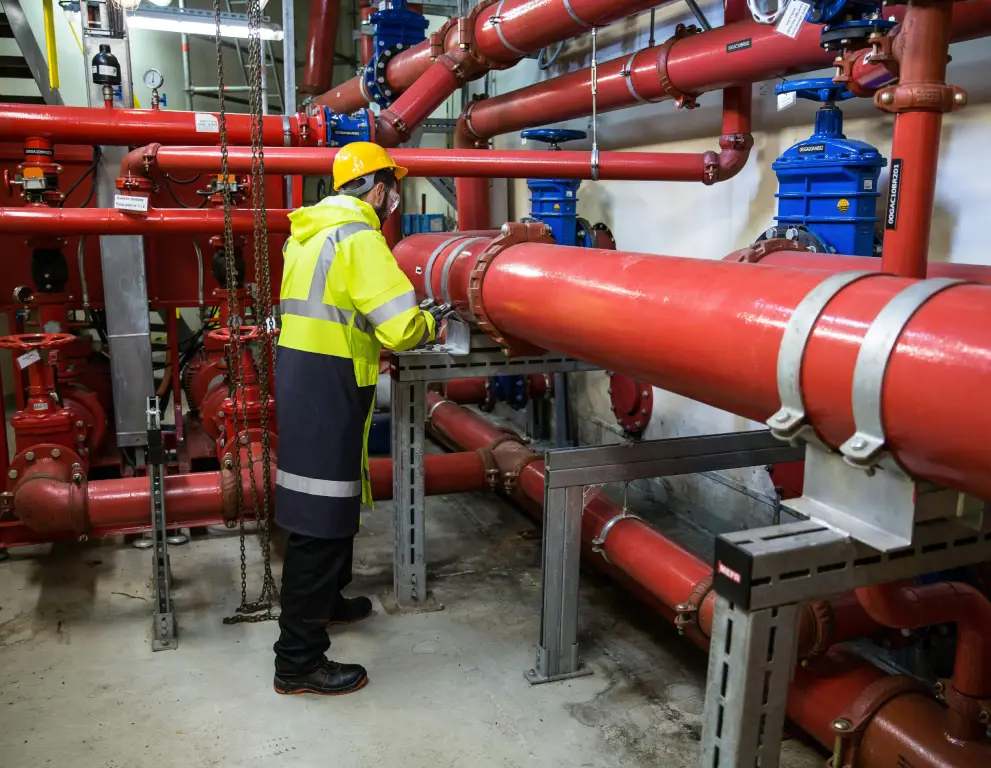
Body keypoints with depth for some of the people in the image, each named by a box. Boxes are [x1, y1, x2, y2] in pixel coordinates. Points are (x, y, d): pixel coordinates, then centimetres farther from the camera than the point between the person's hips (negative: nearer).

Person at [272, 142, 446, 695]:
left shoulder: (309, 232, 15)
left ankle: (326, 601, 42)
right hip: (327, 394, -10)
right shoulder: (359, 237, -15)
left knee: (333, 504, 23)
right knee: (320, 520, -3)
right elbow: (400, 327, -21)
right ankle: (299, 661, 7)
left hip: (300, 379, 10)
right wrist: (429, 327, -1)